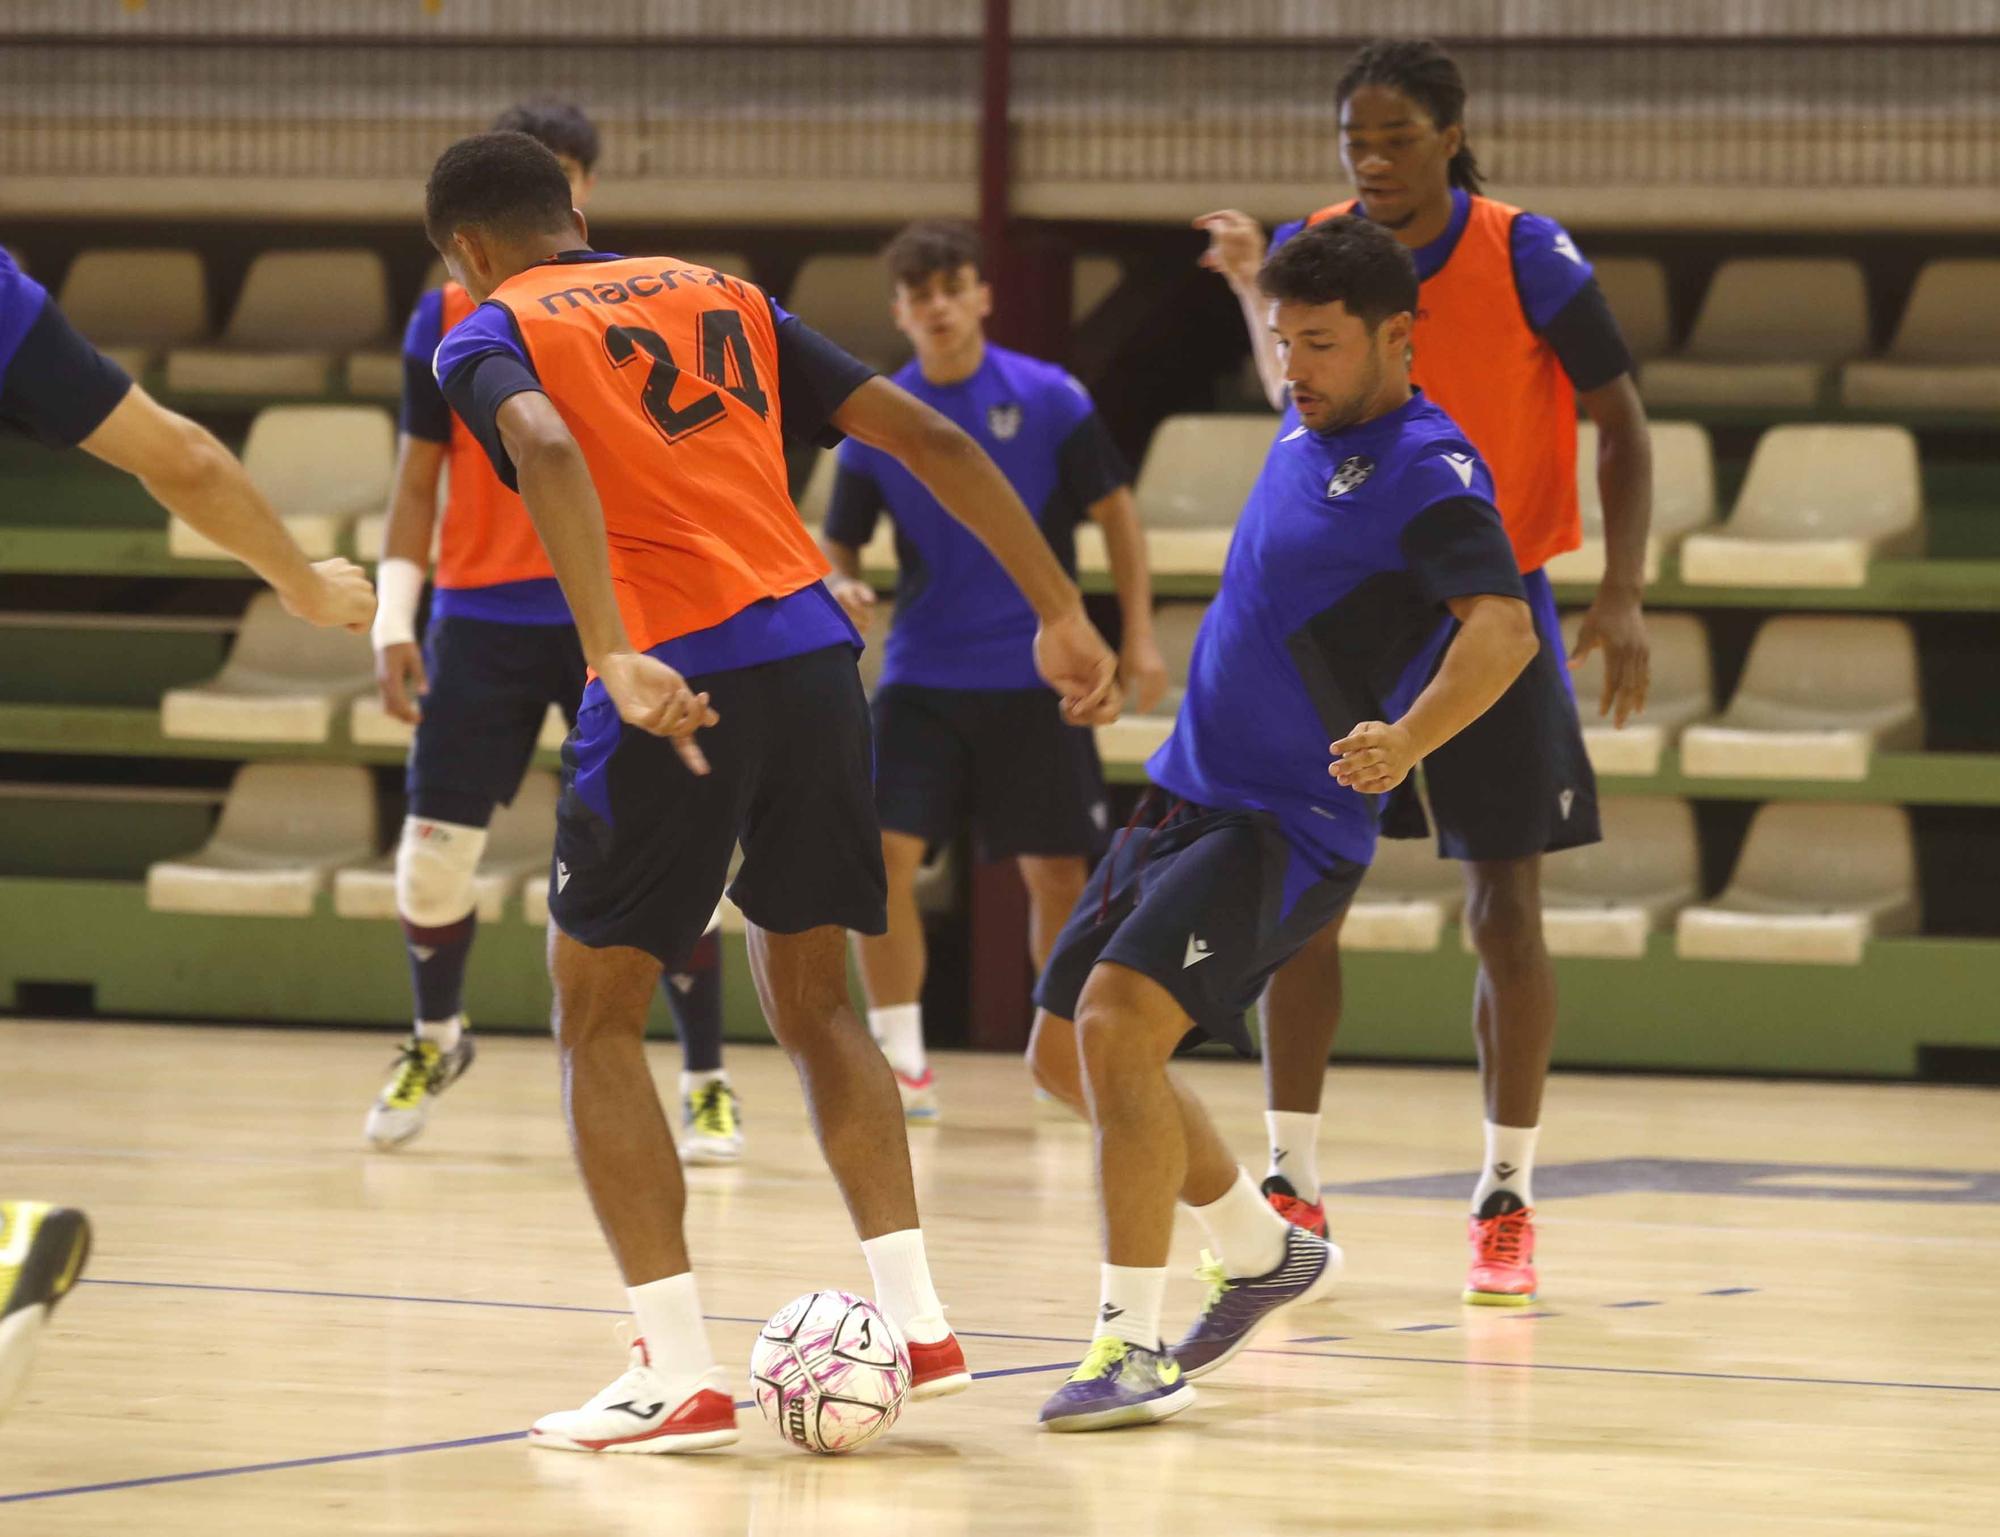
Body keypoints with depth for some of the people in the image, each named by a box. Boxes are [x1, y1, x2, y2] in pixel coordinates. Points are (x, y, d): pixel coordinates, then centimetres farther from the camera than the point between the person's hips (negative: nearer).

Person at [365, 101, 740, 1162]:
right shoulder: (449, 316, 4)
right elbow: (418, 480, 8)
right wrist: (394, 621, 1)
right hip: (482, 620, 2)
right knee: (434, 849, 3)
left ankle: (707, 1083, 3)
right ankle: (436, 1038, 30)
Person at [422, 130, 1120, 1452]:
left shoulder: (491, 334, 7)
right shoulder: (723, 299, 22)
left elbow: (546, 450, -18)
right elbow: (928, 437, 15)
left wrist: (612, 657, -27)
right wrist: (1064, 615, 15)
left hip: (674, 679, -5)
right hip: (812, 655, 5)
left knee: (597, 1012, 9)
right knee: (813, 995, 21)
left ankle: (680, 1378, 1)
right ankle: (916, 1326, 11)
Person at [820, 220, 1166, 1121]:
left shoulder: (1048, 398, -3)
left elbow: (1114, 514, 3)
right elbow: (838, 542, 7)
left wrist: (1138, 633, -3)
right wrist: (838, 588, -16)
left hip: (1033, 676, -1)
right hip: (922, 677, 1)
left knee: (1058, 873, 3)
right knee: (883, 853, -14)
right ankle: (900, 1061, -5)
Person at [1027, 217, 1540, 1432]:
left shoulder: (1427, 470, -15)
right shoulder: (1308, 430, 10)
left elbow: (1504, 629, -30)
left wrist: (1406, 740, -45)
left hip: (1289, 826, -9)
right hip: (1186, 798, 9)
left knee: (1118, 1023, -25)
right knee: (1066, 1052, 12)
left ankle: (1137, 1347, -20)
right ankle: (1266, 1255, 31)